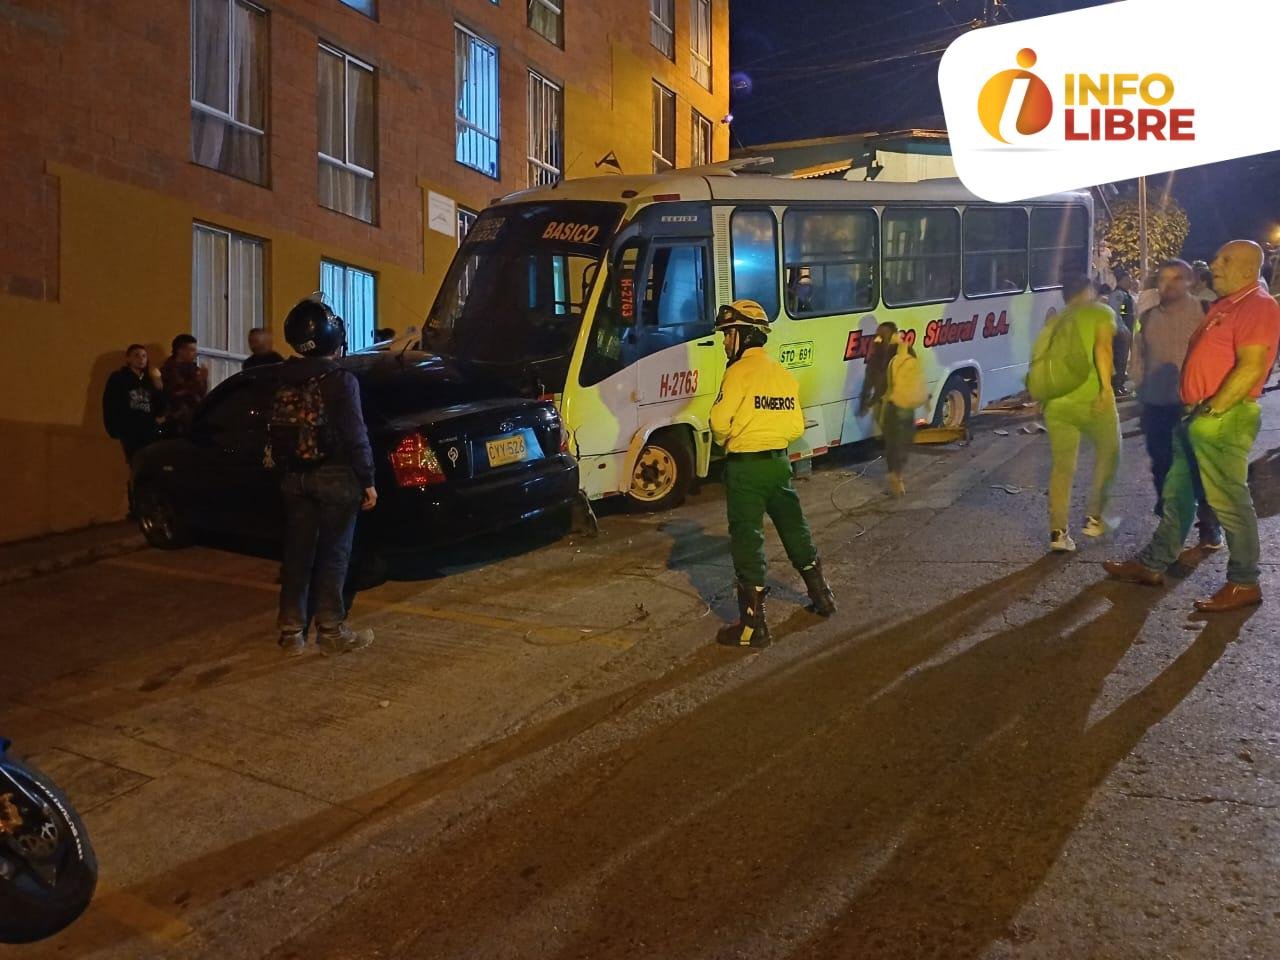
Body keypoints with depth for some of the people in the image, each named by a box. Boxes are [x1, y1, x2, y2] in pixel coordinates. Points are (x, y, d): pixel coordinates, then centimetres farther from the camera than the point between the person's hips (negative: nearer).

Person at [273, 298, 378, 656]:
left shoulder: (284, 381, 5)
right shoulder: (341, 380, -13)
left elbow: (277, 434, 10)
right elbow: (355, 435, -14)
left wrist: (287, 468, 18)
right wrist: (368, 481, -8)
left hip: (295, 478, 5)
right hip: (336, 477, -5)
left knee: (297, 554, 10)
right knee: (332, 555, 3)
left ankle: (292, 633, 15)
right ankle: (331, 631, 9)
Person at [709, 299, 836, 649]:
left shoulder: (739, 371, -12)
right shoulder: (783, 373, 9)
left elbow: (719, 421, -17)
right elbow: (796, 427, 9)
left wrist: (725, 440, 3)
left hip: (746, 466, -7)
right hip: (779, 462, 7)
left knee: (747, 541, -2)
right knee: (794, 529, 22)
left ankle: (753, 626, 0)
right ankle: (822, 596, 37)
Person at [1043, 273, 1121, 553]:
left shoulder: (1057, 321, 20)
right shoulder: (1101, 312, 5)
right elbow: (1102, 347, -12)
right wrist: (1106, 387, -17)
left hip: (1056, 401, 4)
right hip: (1091, 398, -4)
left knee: (1062, 467, 10)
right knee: (1108, 454, 18)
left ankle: (1058, 532, 4)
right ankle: (1094, 518, 17)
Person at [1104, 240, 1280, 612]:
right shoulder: (1223, 306, 18)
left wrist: (1212, 409, -19)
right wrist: (1194, 408, 17)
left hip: (1224, 418, -10)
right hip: (1197, 416, 10)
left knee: (1228, 500, -4)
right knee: (1176, 493, 14)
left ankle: (1244, 583, 5)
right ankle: (1153, 564, 22)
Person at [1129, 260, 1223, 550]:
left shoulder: (1205, 312, -5)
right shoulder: (1149, 317, 8)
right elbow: (1139, 353, 17)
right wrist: (1142, 387, 11)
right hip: (1156, 404, 4)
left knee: (1199, 466, 1)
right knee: (1162, 465, 11)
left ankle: (1209, 525, 12)